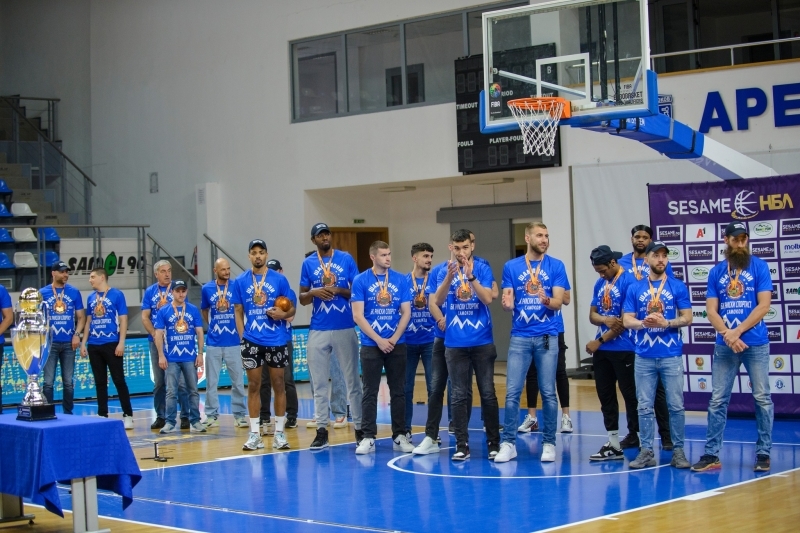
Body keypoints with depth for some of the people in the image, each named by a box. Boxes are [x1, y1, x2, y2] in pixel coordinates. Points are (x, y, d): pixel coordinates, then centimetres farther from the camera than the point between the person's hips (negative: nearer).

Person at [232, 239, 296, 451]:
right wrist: (242, 337, -1)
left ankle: (279, 432, 11)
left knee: (278, 385, 4)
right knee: (253, 386, 3)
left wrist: (283, 314, -16)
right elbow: (238, 312, 8)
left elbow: (292, 308, 5)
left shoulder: (279, 279, 1)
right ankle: (255, 434, 9)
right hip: (252, 341, 1)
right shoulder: (240, 281, 5)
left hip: (277, 340, 0)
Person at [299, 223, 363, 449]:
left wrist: (338, 290, -14)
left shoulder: (346, 259, 3)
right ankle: (321, 429, 10)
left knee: (352, 380, 3)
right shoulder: (308, 263, 7)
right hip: (318, 330, 2)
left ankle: (359, 428, 10)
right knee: (319, 383, 4)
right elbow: (302, 298, 10)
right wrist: (314, 292, -11)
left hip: (345, 328, -2)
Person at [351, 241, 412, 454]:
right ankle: (368, 437, 7)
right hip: (371, 345, -2)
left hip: (397, 344, 2)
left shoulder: (400, 280, 3)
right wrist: (379, 340, -12)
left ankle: (399, 436, 12)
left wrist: (394, 339, -9)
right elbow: (358, 316, -7)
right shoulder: (361, 281, -3)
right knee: (370, 392, 2)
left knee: (398, 391, 6)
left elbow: (406, 313, 2)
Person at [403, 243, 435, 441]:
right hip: (408, 341, 0)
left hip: (431, 341, 0)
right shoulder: (403, 282, 2)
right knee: (406, 387, 6)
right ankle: (405, 430, 15)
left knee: (434, 387, 1)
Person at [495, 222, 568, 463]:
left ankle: (549, 443, 11)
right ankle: (508, 443, 6)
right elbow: (508, 302, 3)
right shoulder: (511, 267, 5)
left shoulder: (556, 266, 2)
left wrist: (546, 300, -26)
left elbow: (558, 302, -4)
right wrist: (507, 304, -21)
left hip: (547, 336, -1)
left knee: (548, 392, 2)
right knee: (512, 392, -2)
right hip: (520, 337, 1)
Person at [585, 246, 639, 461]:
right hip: (602, 350, 8)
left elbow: (626, 320, -15)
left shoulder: (628, 281, -12)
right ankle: (613, 444, 16)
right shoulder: (600, 284, 13)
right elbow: (592, 315, 11)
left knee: (630, 396, -1)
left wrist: (599, 341, -10)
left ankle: (638, 441, 6)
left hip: (623, 349, -8)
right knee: (605, 396, 10)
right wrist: (605, 319, -13)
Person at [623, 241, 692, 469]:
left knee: (676, 405, 0)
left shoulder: (678, 287, 4)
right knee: (645, 406, 4)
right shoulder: (634, 289, 7)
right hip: (644, 356, 1)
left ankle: (678, 450, 9)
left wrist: (665, 323, -16)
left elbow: (687, 318, 1)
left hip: (671, 355, -1)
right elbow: (627, 321, 4)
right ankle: (646, 451, 10)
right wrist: (644, 323, -17)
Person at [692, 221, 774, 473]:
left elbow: (763, 305, -7)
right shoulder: (716, 272, 8)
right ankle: (711, 454, 6)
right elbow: (711, 310, 3)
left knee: (762, 398, 1)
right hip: (724, 346, 2)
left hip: (756, 344, -2)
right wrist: (728, 335, -13)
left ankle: (763, 453, 10)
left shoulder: (759, 267, 1)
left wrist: (737, 331, -12)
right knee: (717, 400, 2)